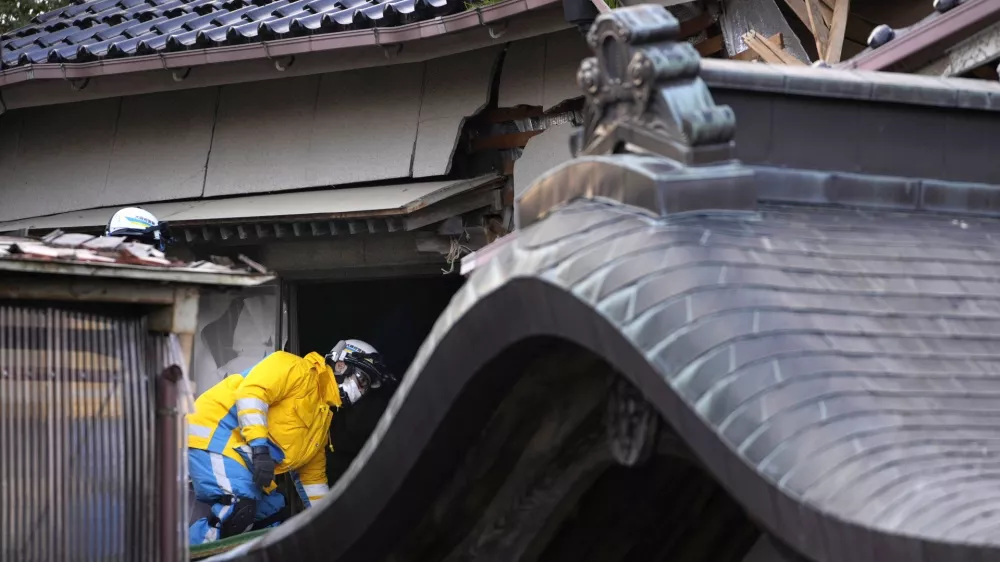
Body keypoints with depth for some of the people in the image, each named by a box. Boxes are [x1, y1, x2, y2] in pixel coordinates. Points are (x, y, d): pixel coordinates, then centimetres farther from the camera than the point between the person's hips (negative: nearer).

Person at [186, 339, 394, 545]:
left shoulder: (322, 418, 22)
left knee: (272, 514, 7)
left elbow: (312, 474, 30)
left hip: (238, 453, 10)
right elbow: (250, 392, -22)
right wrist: (259, 447, -29)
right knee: (238, 511, -27)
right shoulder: (298, 370, -6)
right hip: (214, 435, -10)